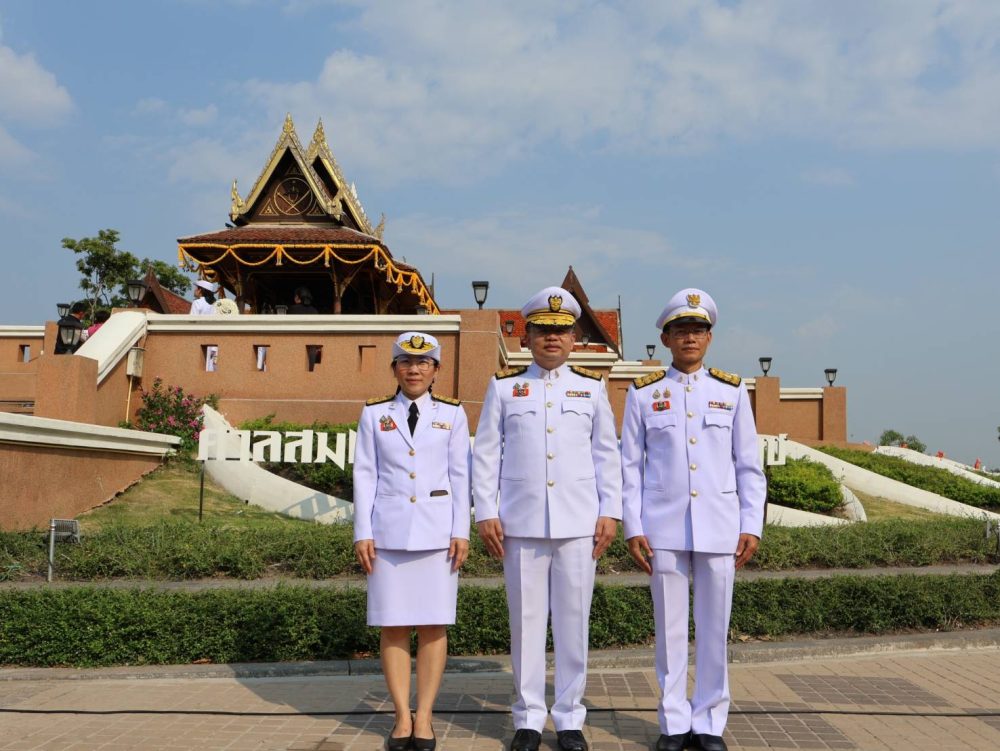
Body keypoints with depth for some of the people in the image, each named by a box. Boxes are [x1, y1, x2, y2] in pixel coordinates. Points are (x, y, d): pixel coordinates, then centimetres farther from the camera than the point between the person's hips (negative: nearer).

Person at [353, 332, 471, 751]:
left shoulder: (452, 413, 6)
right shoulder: (374, 414, 6)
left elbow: (460, 476, 2)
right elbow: (364, 476, 3)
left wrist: (461, 532, -4)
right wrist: (363, 533, -3)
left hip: (436, 531, 0)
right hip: (389, 531, 1)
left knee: (433, 624, 1)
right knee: (393, 624, 2)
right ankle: (402, 717, 12)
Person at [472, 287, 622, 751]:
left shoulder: (592, 388, 9)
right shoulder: (503, 387, 6)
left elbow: (607, 456, 8)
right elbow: (486, 455, 5)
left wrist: (610, 512, 1)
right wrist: (486, 513, -2)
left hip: (578, 523, 1)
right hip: (521, 524, 0)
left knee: (573, 622, 5)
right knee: (526, 621, 5)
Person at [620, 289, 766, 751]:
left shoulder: (731, 392, 5)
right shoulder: (643, 393, 4)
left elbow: (749, 466, 6)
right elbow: (630, 466, 3)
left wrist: (751, 525, -1)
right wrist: (633, 528, -3)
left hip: (719, 529, 1)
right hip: (663, 529, 0)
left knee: (713, 628, 6)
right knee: (670, 629, 6)